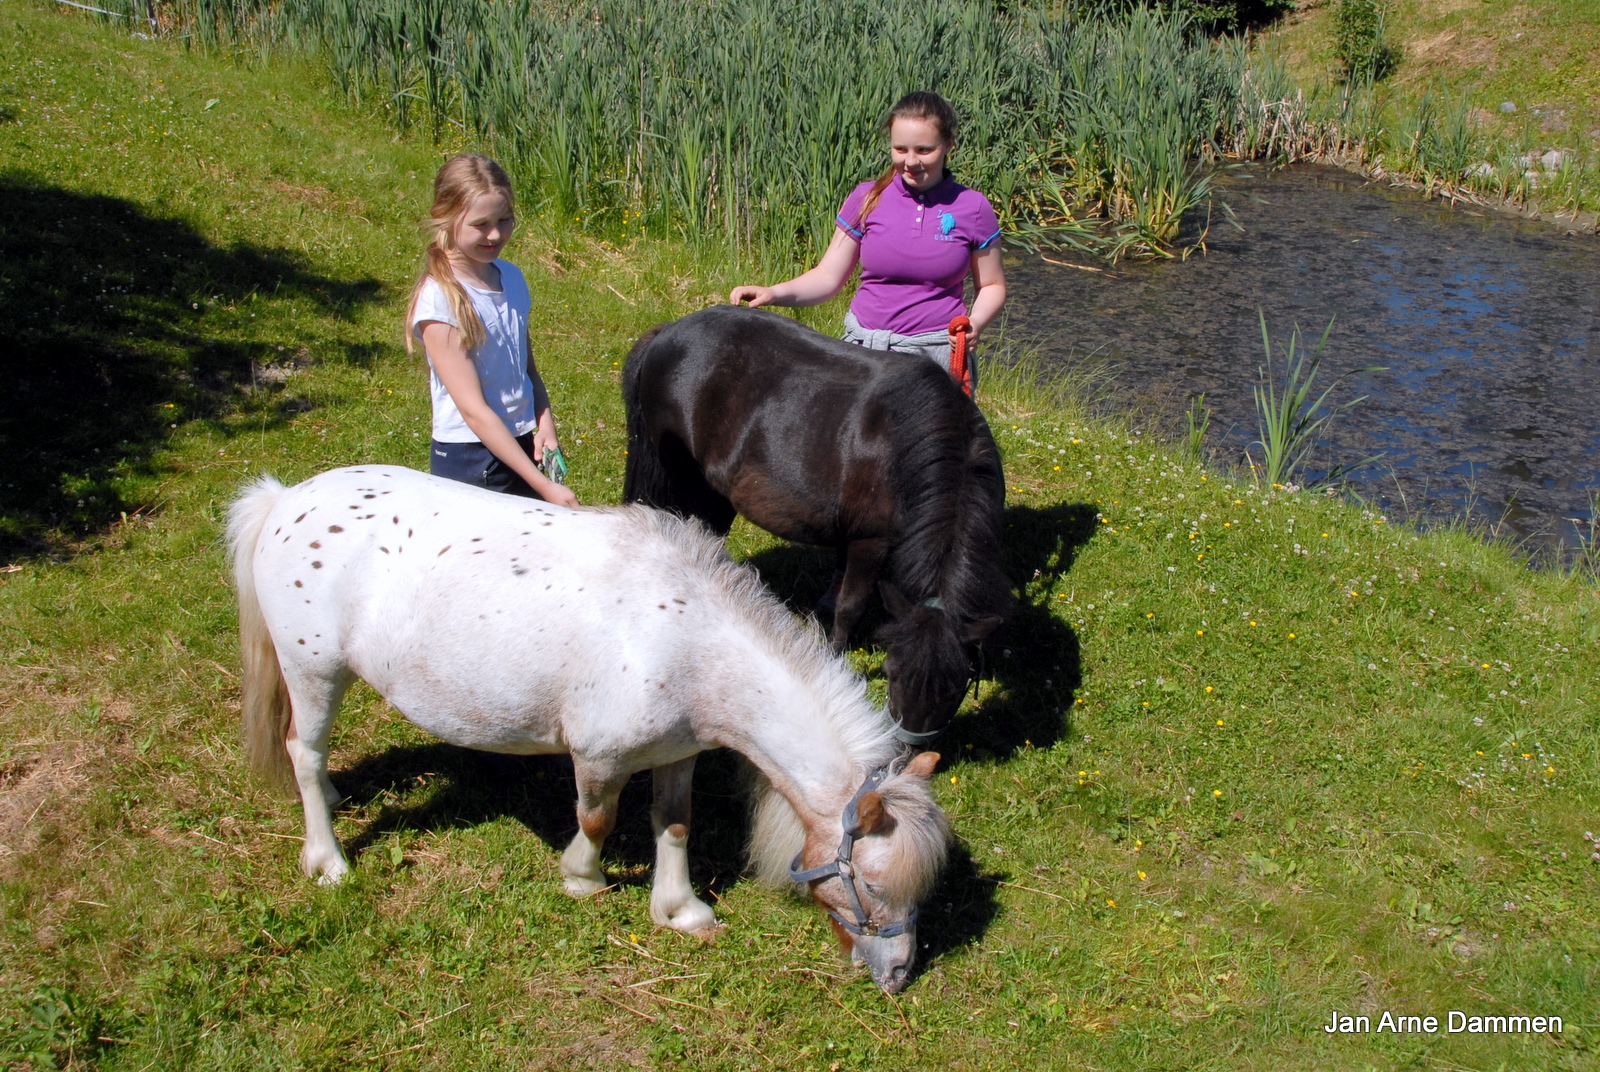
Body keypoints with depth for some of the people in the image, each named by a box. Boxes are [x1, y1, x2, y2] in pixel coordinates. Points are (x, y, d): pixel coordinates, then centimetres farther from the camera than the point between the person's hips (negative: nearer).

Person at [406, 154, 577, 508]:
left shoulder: (511, 278, 5)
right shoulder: (440, 299, -17)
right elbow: (473, 409, -20)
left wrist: (545, 425, -4)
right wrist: (544, 485, -24)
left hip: (520, 448, 6)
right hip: (468, 460, -6)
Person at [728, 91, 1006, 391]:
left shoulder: (972, 208, 0)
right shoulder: (867, 199, 3)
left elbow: (992, 285, 9)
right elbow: (829, 276, 6)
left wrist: (975, 323, -12)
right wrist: (775, 293, -12)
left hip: (938, 354, -1)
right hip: (864, 349, 2)